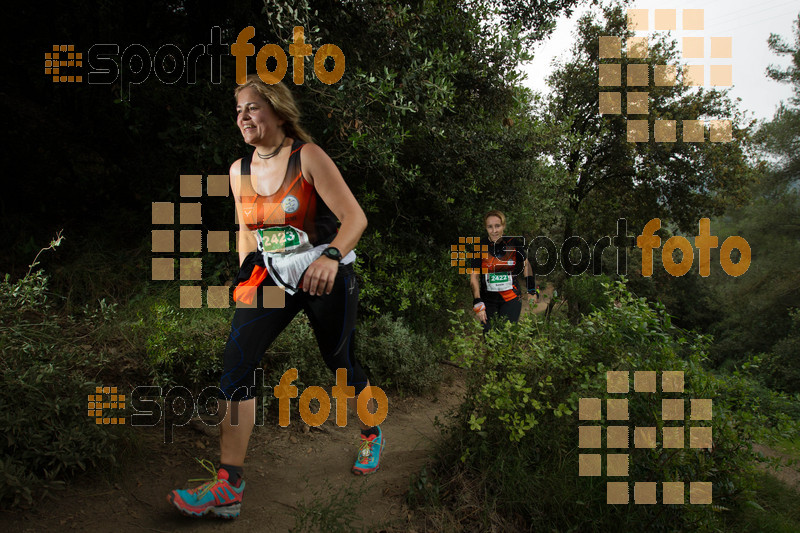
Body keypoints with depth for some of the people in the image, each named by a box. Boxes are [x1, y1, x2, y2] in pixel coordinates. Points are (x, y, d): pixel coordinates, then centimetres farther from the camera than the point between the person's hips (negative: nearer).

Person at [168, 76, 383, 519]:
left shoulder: (307, 156, -12)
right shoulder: (239, 170, 5)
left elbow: (355, 216, -17)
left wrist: (330, 257, -34)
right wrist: (246, 275, 9)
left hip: (326, 277, -4)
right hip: (272, 278, 4)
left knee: (340, 364, 9)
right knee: (235, 361, -13)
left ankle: (372, 435, 41)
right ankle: (227, 486, -8)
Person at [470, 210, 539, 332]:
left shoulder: (514, 244, -6)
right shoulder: (480, 247, -8)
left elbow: (526, 264, 11)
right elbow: (474, 276, -6)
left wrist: (532, 290, 9)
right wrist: (478, 304, -14)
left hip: (512, 299, 0)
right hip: (489, 301, 0)